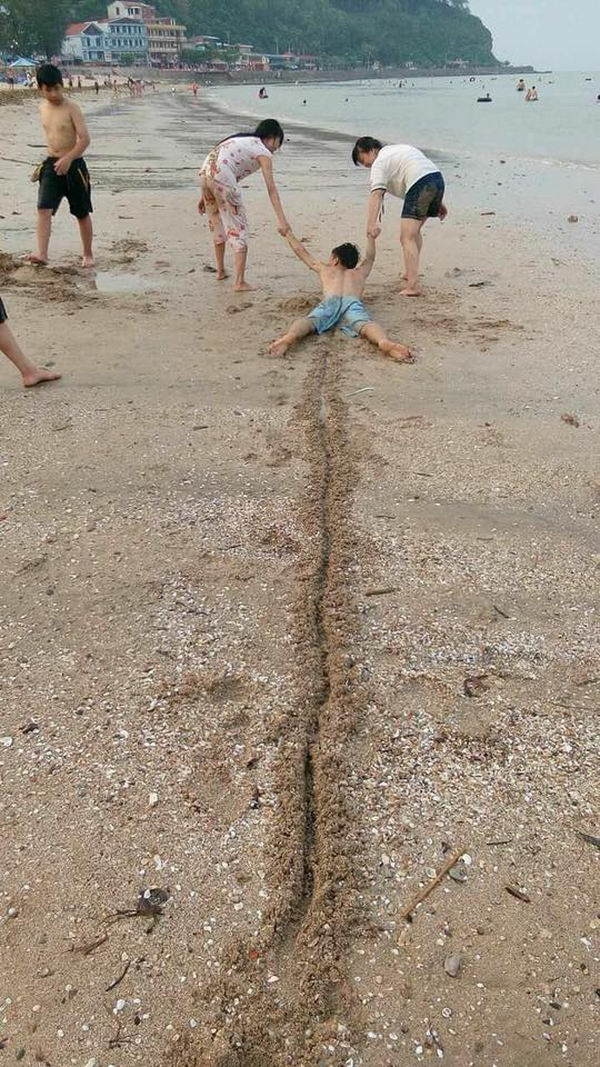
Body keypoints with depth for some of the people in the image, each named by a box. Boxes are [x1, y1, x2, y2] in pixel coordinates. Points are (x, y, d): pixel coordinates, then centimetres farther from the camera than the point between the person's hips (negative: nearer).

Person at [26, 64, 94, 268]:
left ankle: (88, 254, 21)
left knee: (82, 214, 7)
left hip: (74, 165, -4)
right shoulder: (43, 108, 8)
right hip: (51, 164, 5)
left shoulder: (71, 108, -9)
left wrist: (68, 158, -27)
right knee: (43, 209, -13)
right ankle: (42, 253, -20)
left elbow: (85, 138, -18)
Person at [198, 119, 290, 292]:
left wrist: (204, 195, 24)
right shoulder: (263, 152, 6)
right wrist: (281, 220, -8)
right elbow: (271, 188, -3)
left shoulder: (240, 140, 29)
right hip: (222, 179, -8)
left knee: (217, 224, 24)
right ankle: (239, 282, -4)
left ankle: (220, 270, 35)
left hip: (204, 173, 8)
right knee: (238, 227, 0)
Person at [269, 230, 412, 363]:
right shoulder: (360, 272, 39)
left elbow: (301, 252, 50)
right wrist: (371, 237, 75)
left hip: (328, 303, 0)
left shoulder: (325, 269, 37)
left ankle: (289, 337, -60)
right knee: (365, 323, -28)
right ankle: (384, 342, -62)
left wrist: (288, 233, 66)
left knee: (308, 320, -25)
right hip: (353, 302, 0)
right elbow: (370, 257, 60)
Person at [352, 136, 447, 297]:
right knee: (415, 231, 25)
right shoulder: (398, 149, 30)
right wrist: (439, 202, 28)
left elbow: (376, 194, -16)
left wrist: (371, 224, -27)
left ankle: (412, 287, -22)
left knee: (407, 238, -12)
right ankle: (411, 273, 32)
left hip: (420, 185, -10)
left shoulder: (379, 163, 1)